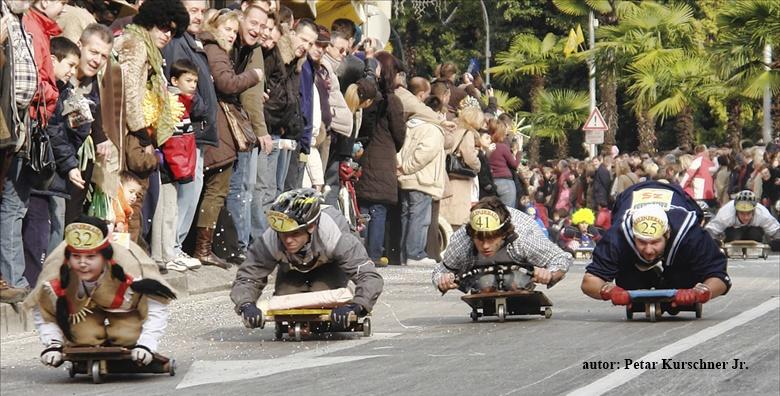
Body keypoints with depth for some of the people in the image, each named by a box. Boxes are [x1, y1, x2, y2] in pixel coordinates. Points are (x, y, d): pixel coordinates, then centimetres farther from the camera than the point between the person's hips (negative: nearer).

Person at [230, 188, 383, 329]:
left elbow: (370, 277, -46)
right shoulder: (269, 241, -39)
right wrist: (246, 305, -55)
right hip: (292, 269, 2)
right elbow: (246, 278, -31)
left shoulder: (333, 237, -45)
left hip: (330, 265, -2)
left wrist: (355, 307, -65)